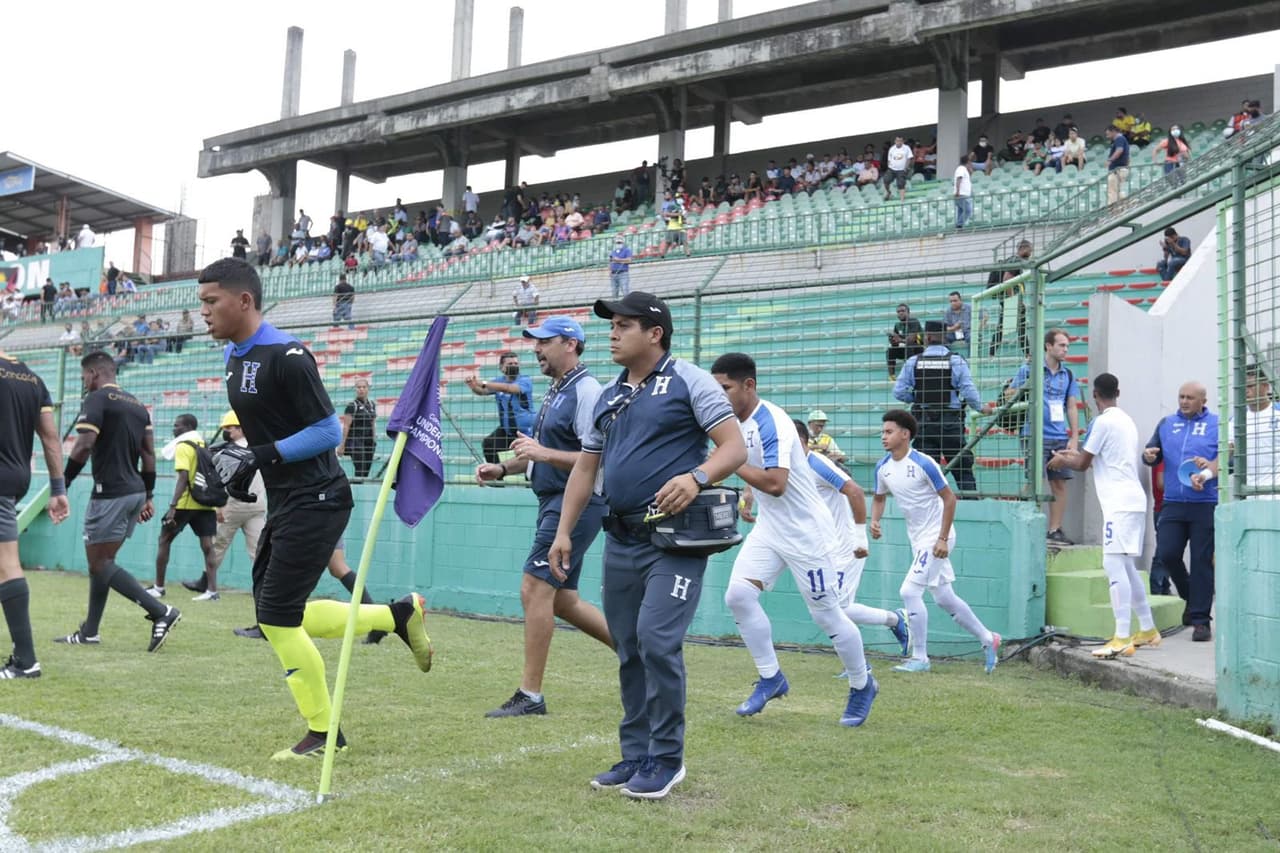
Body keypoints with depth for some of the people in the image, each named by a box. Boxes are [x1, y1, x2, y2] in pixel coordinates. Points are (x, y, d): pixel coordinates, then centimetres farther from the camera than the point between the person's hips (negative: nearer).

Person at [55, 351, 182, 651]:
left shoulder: (95, 400, -7)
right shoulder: (138, 405, 16)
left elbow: (83, 447, -18)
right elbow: (149, 454, 14)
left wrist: (62, 485, -10)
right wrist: (148, 496, 16)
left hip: (111, 493, -9)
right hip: (135, 492, 9)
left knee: (100, 564, -5)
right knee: (101, 561, 15)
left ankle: (161, 612, -15)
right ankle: (89, 632, 20)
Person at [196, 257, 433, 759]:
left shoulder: (286, 356, -18)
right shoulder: (234, 356, 11)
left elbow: (329, 431, -18)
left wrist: (263, 455, -21)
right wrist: (240, 458, 7)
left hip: (316, 500, -10)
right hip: (284, 501, 10)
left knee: (277, 617, -8)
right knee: (278, 618, 11)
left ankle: (325, 734, 9)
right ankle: (399, 615, 22)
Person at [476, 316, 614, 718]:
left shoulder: (586, 390, -14)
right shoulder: (555, 391, 16)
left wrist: (545, 454, -29)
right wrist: (504, 468, 14)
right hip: (555, 502, 10)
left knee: (535, 589, -11)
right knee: (562, 600, 14)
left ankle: (530, 695, -3)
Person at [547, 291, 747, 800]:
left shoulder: (689, 382, -2)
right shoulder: (608, 397, 17)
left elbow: (734, 447, -9)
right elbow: (585, 468, 19)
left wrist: (697, 477, -27)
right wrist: (564, 532, 12)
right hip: (620, 541, 7)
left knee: (657, 641, -14)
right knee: (629, 652, 10)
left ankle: (666, 759, 2)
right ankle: (636, 757, 22)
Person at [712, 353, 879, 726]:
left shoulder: (771, 422, -23)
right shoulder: (738, 422, 5)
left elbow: (775, 483, -32)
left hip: (806, 531, -8)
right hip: (769, 528, 8)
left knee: (826, 614, 3)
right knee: (738, 595, -8)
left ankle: (862, 686, 25)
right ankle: (771, 678, 7)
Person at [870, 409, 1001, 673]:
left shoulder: (923, 463, -19)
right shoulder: (883, 467, 1)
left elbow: (949, 498, -16)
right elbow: (879, 498, 17)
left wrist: (943, 539, -18)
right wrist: (875, 521, -4)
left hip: (936, 538, -8)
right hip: (918, 539, 8)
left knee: (909, 591, -14)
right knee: (943, 597, 15)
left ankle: (920, 659, -1)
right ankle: (988, 639, 33)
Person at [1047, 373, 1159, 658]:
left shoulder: (1103, 421, -9)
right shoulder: (1126, 420, 18)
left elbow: (1082, 464, -3)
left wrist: (1060, 461, 17)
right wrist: (1075, 454, 40)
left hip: (1120, 503, -9)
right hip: (1133, 500, 9)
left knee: (1114, 564, -14)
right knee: (1126, 566, 16)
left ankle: (1122, 639, -20)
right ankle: (1147, 630, 24)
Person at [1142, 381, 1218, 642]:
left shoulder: (1217, 423, 4)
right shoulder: (1167, 423, 16)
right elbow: (1152, 451, 17)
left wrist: (1209, 470, -24)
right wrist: (1148, 456, -7)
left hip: (1206, 504, -3)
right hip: (1173, 503, 3)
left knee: (1202, 560, -2)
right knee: (1166, 553, -6)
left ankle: (1200, 620, 5)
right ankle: (1191, 596, 21)